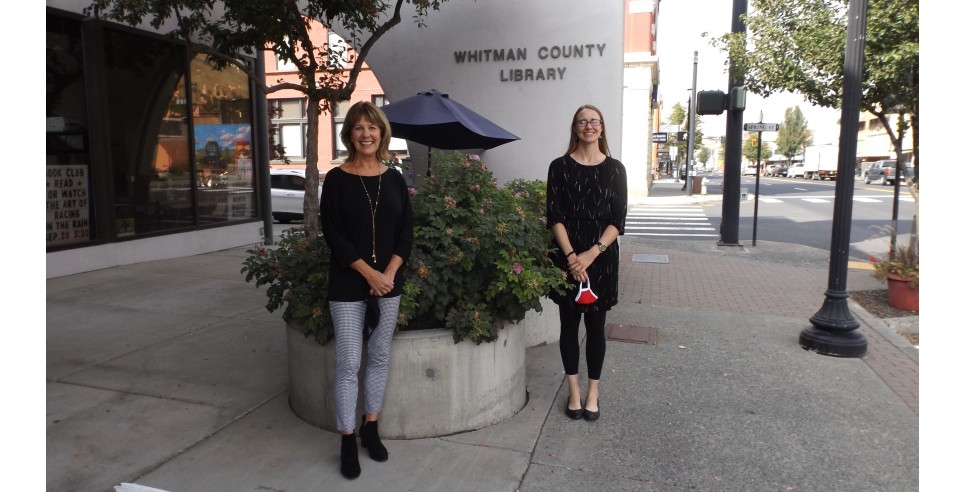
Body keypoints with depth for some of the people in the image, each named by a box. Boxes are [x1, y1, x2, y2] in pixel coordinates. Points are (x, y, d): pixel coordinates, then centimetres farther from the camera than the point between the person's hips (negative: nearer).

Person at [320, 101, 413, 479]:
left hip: (389, 282, 3)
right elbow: (333, 235, -8)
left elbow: (406, 233, 4)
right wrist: (368, 272, -15)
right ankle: (347, 440, 15)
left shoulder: (394, 179, 6)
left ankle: (370, 428, 28)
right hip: (348, 285, -3)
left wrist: (389, 273, -10)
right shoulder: (336, 179, -3)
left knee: (380, 356, 11)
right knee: (348, 363, 1)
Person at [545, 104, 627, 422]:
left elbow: (618, 220, -3)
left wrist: (591, 254, -15)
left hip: (602, 256, 0)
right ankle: (573, 392, 21)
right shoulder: (560, 166, 2)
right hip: (567, 256, 0)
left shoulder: (615, 169, 3)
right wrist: (571, 256, -16)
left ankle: (593, 392, 21)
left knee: (596, 325, 8)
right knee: (569, 323, 8)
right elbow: (555, 217, -4)